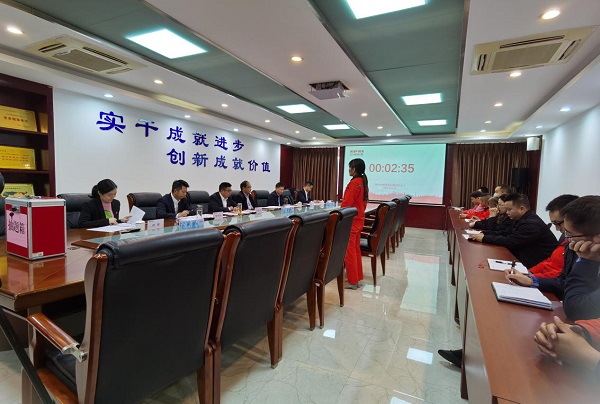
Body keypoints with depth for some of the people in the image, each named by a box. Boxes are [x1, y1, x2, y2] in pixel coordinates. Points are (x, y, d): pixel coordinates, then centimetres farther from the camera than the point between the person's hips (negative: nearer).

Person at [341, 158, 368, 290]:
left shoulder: (354, 183, -17)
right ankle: (358, 277, 26)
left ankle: (352, 281, 7)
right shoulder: (364, 182, 10)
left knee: (349, 251, -1)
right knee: (356, 249, 16)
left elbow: (346, 204, -18)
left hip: (350, 220, -9)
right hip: (359, 219, 9)